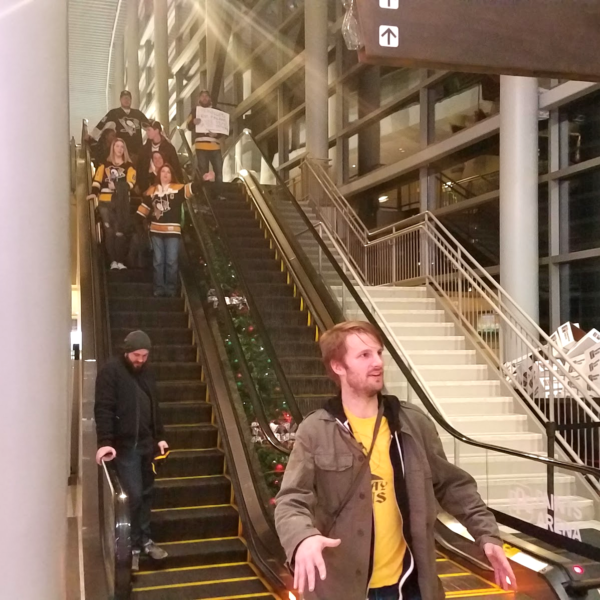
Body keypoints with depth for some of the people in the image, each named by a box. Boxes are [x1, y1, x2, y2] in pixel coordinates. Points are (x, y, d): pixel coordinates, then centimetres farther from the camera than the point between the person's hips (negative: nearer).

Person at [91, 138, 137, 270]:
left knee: (120, 232, -5)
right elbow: (97, 180, 4)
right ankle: (113, 261, 0)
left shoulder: (129, 166, 11)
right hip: (105, 202, 0)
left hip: (121, 204, 0)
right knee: (109, 231, -3)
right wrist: (94, 193, -13)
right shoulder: (105, 165, 13)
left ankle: (120, 261, -1)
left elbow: (130, 184, -2)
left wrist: (117, 186, -19)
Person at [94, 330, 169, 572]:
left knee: (146, 493, 12)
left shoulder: (146, 372, 12)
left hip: (146, 443, 7)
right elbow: (103, 409, -16)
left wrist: (159, 436, 14)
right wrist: (105, 442, -24)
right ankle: (133, 546, 7)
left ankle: (145, 540, 24)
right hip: (125, 445, -7)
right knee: (133, 495, -6)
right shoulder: (111, 371, -10)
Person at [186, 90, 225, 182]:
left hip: (215, 146, 1)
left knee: (219, 173, -2)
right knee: (203, 174, 0)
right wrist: (193, 122, -24)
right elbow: (189, 127, 0)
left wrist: (217, 134, -12)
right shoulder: (195, 111, 12)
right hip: (201, 147, -1)